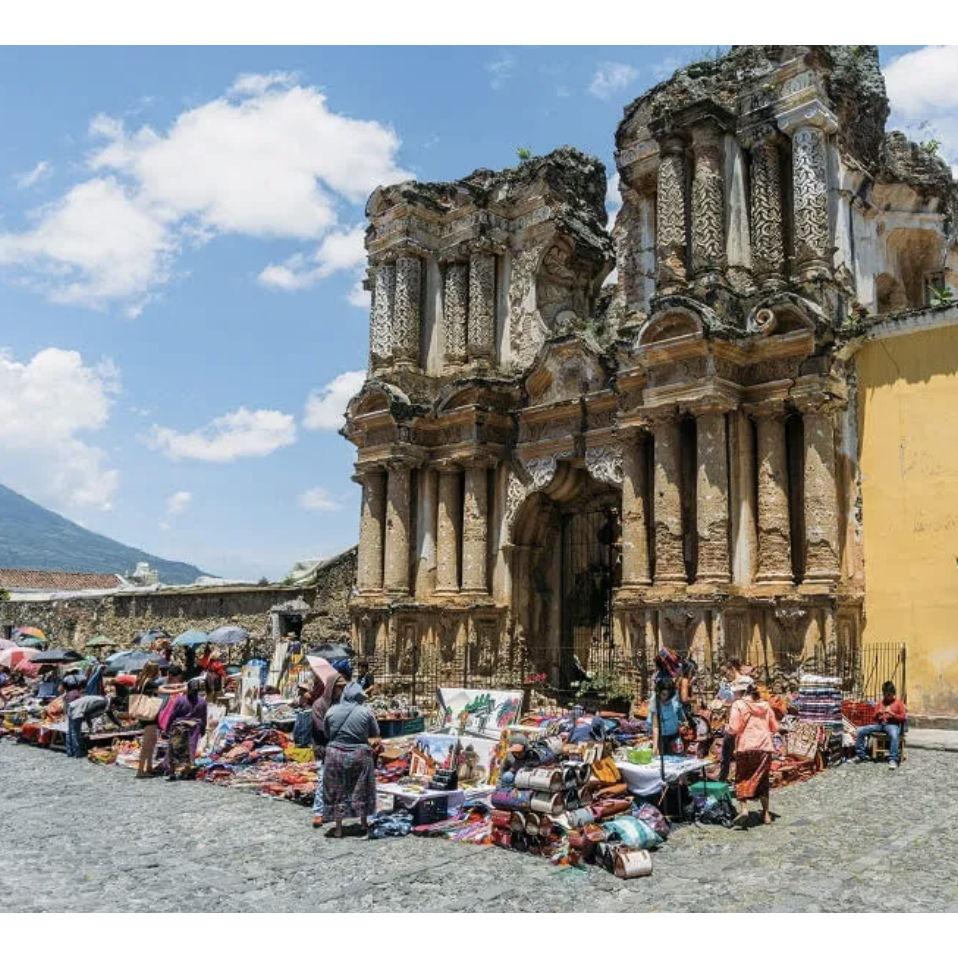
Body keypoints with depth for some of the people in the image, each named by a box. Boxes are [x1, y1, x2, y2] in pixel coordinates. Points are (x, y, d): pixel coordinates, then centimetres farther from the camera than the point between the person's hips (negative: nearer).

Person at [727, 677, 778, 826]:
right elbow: (774, 727, 14)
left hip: (746, 748, -4)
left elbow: (734, 728, -13)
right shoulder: (765, 705, 10)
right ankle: (766, 813, 20)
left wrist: (727, 729, 7)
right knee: (762, 780, 16)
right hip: (765, 748, 4)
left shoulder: (738, 704, -6)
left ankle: (743, 808, -9)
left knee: (742, 779, 7)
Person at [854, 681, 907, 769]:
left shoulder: (899, 703, 7)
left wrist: (892, 713, -15)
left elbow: (903, 718, -1)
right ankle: (860, 755, -7)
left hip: (892, 724, -5)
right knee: (861, 730, -16)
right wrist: (878, 714, -1)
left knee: (894, 735, -43)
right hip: (880, 724, 5)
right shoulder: (880, 703, 20)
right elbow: (875, 718, 22)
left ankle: (893, 759, -38)